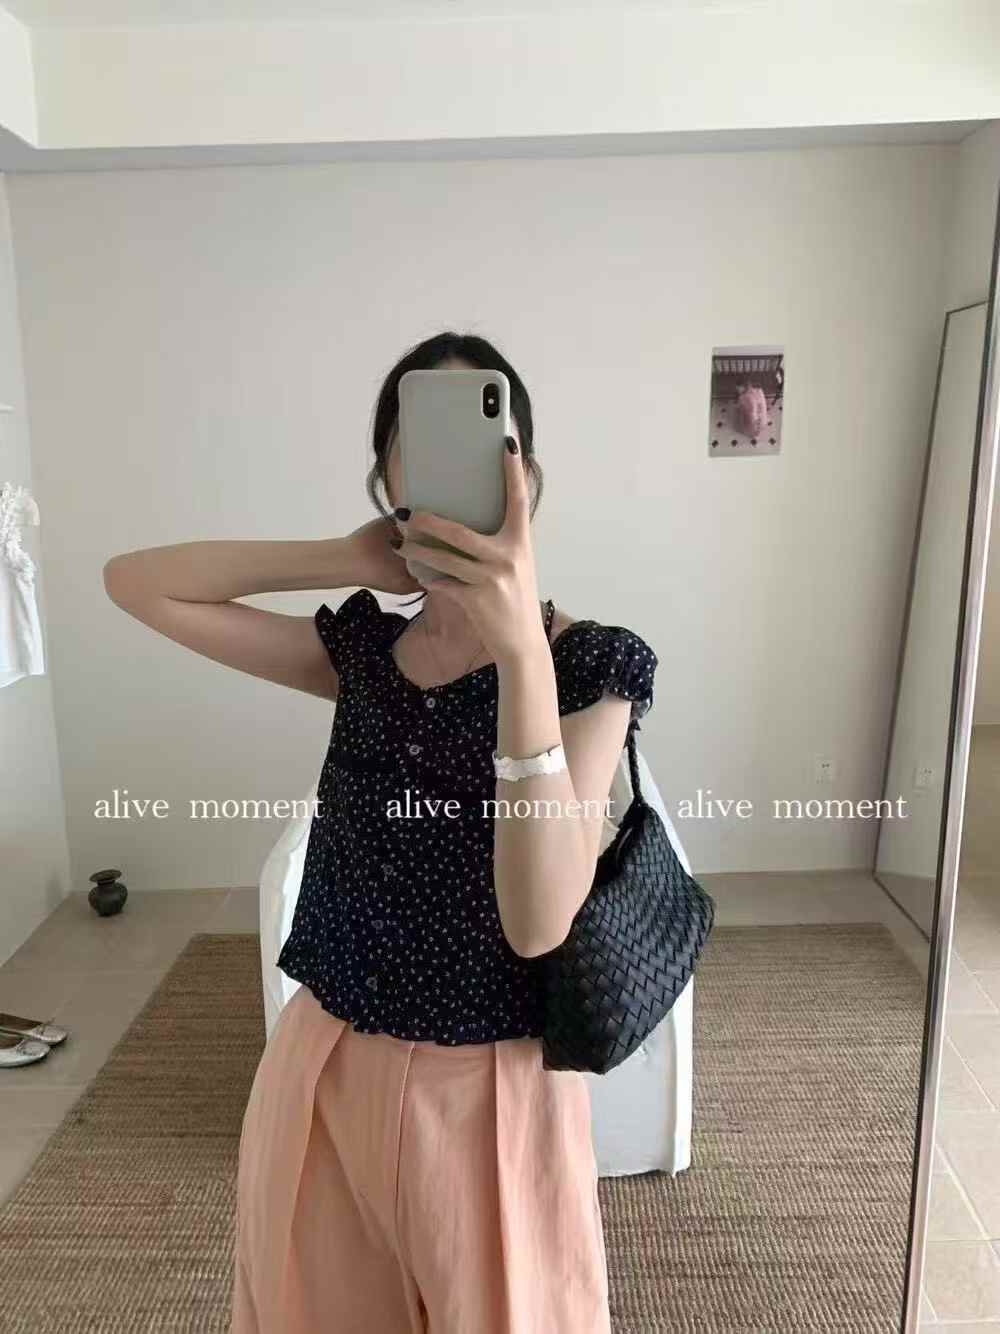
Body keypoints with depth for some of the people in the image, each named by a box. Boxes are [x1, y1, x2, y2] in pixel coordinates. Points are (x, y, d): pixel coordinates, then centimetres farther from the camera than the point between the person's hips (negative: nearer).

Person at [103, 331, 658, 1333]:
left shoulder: (591, 664, -14)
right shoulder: (364, 650, -2)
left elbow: (539, 921, -26)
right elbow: (134, 581, 1)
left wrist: (522, 647, -35)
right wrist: (346, 562, -8)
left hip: (490, 1088, -3)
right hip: (329, 1068, 4)